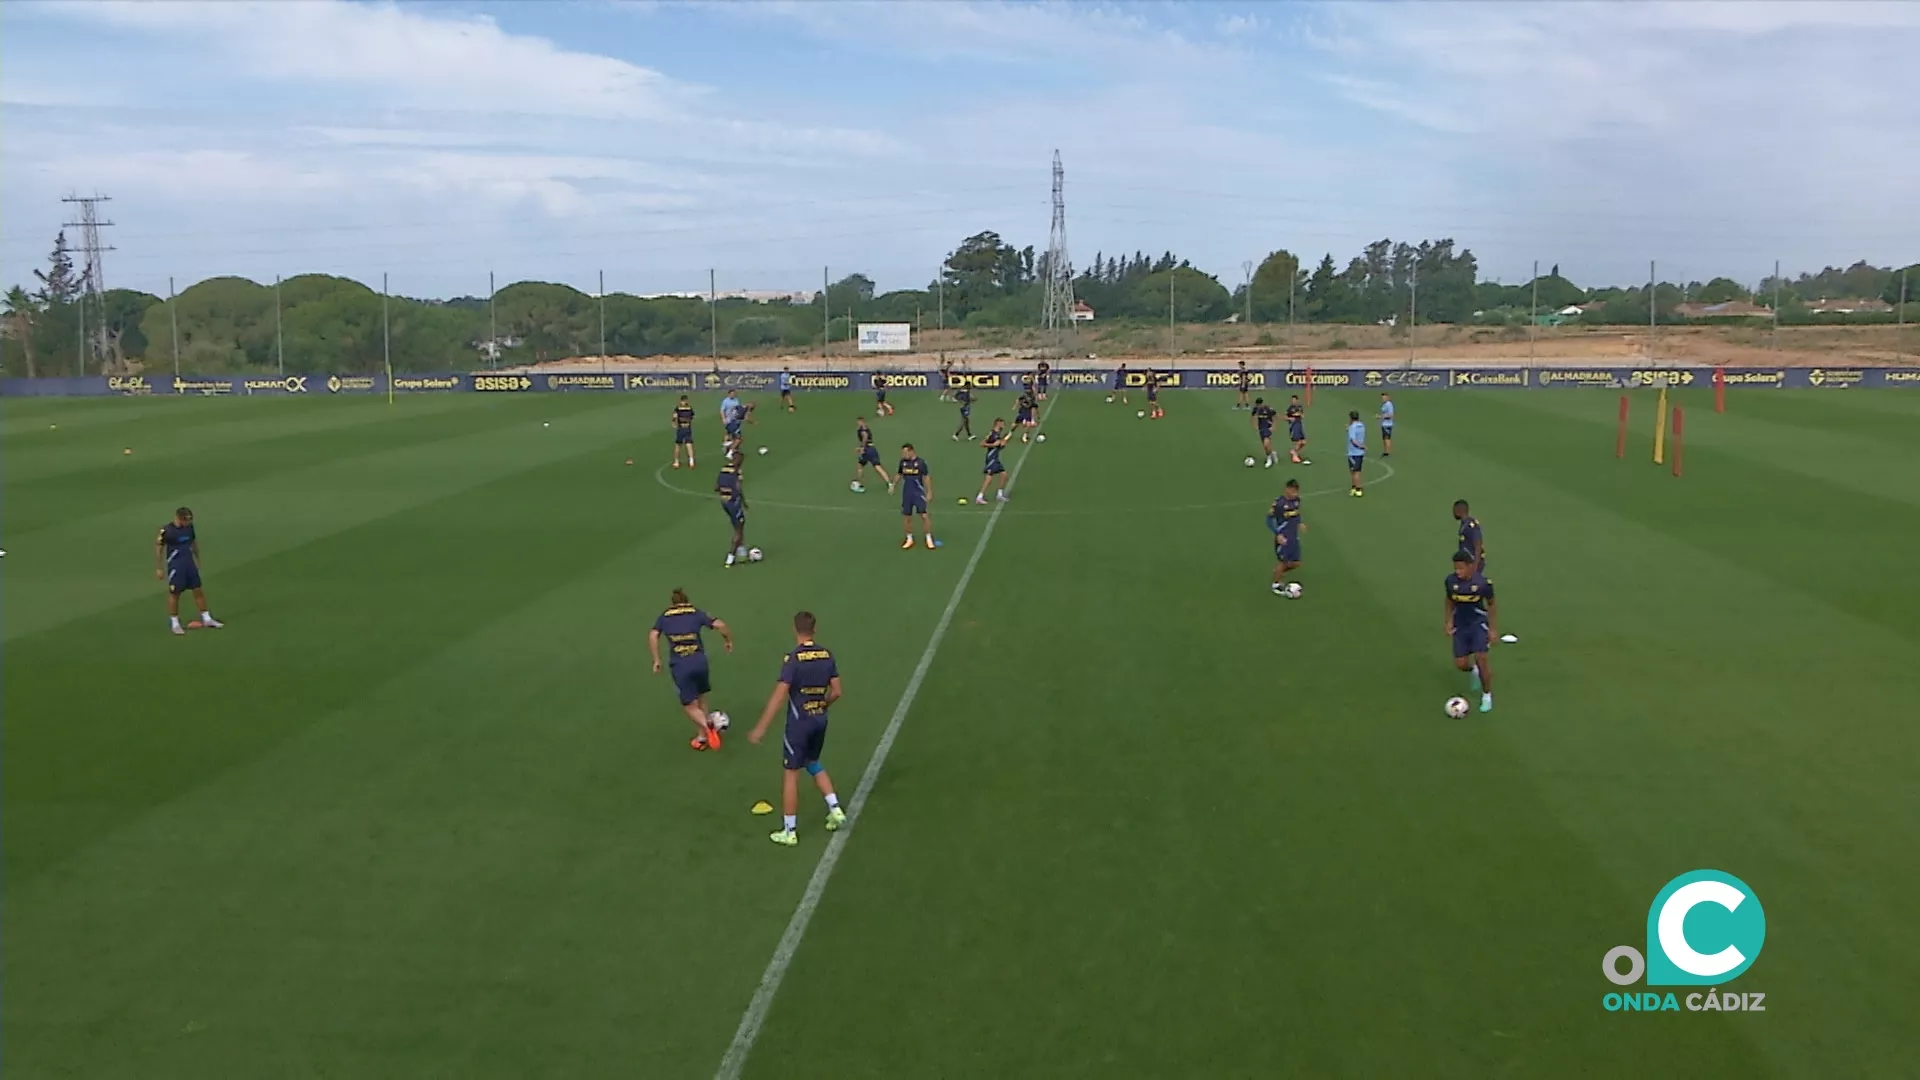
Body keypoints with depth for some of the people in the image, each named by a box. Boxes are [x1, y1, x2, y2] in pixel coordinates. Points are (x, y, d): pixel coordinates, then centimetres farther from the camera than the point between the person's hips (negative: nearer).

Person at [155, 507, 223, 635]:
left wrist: (198, 560, 21)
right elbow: (158, 549, -9)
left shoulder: (189, 526, 2)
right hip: (175, 565, -5)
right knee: (174, 593, 3)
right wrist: (159, 568, -8)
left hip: (190, 563, 5)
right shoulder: (166, 530, -16)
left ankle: (206, 619, 17)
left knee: (199, 590, 7)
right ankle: (174, 623, 14)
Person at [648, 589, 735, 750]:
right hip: (699, 661, 1)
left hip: (679, 665, -1)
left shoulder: (665, 616, 14)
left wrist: (656, 661, 4)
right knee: (701, 699, 22)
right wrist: (729, 640, 19)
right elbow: (720, 625, 2)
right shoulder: (696, 612, 12)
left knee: (691, 705, 4)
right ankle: (701, 736, 27)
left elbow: (653, 635, -1)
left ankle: (707, 728, -22)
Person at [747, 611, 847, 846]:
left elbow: (779, 695, -21)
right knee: (813, 764, 28)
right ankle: (835, 809, 20)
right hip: (820, 721, 6)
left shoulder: (793, 658, -17)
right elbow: (836, 692, 4)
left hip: (798, 723, -6)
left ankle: (789, 832, 10)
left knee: (790, 774, 5)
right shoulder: (827, 654, 0)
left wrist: (761, 728, -18)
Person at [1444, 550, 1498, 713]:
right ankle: (1473, 670, 39)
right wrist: (1449, 621, 1)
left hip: (1479, 625, -3)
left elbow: (1492, 604, -5)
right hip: (1460, 626, 3)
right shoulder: (1451, 580, -13)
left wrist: (1493, 629, -4)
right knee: (1460, 664, 1)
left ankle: (1487, 696, 8)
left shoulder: (1483, 582, -19)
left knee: (1481, 660, -12)